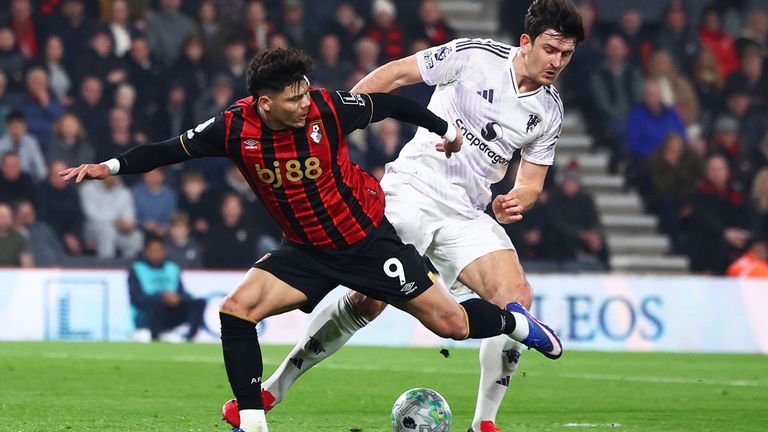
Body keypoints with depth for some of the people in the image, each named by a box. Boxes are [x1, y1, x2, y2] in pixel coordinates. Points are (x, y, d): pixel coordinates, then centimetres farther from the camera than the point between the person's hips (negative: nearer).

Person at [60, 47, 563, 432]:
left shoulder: (327, 108, -22)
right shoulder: (236, 127, -17)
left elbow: (389, 103, -5)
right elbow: (172, 149, -5)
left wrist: (445, 130, 8)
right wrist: (111, 167, -14)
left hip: (369, 238, -2)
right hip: (306, 251, 3)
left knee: (452, 324, -3)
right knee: (237, 309, -18)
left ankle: (516, 321, 31)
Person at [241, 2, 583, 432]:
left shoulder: (550, 111, 7)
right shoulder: (475, 55, -7)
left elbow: (532, 181, 15)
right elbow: (396, 73, 0)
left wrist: (515, 201, -9)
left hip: (467, 214, 4)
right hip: (414, 187, -4)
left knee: (517, 297, -17)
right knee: (370, 301, -13)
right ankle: (269, 391, 0)